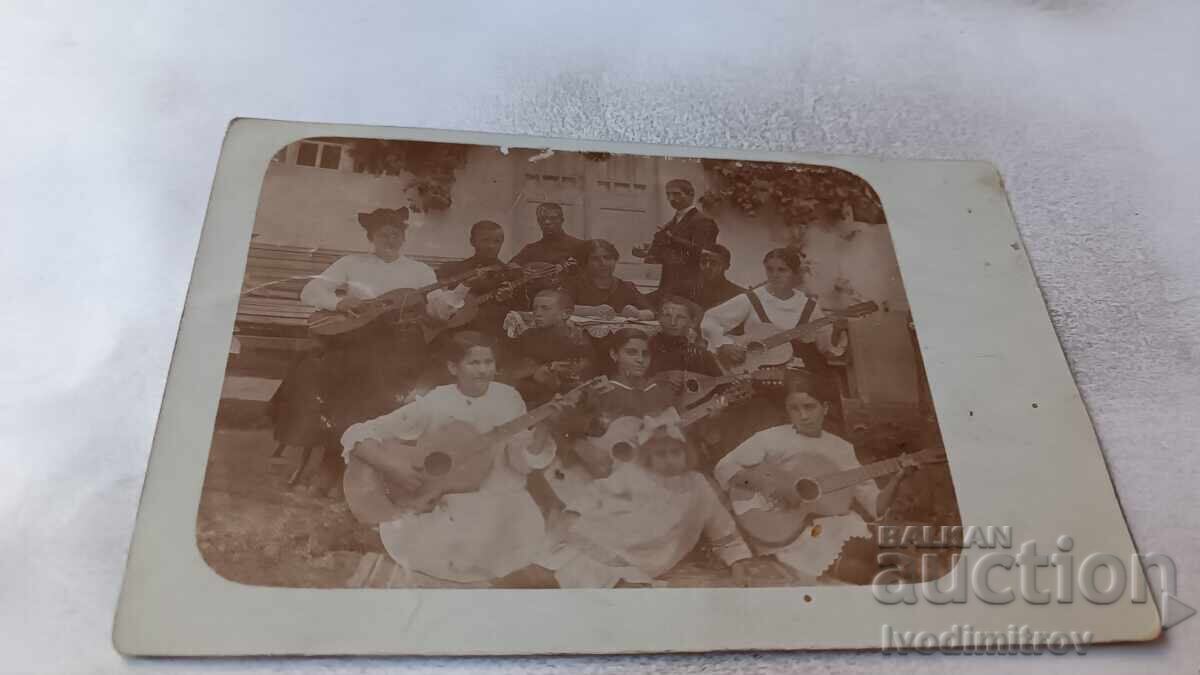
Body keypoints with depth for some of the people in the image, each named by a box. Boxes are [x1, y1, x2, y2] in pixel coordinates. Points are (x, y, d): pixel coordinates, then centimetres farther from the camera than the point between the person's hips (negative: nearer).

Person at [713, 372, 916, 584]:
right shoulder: (772, 438, -2)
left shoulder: (841, 448, 9)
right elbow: (723, 469, -4)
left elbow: (875, 505, 8)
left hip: (832, 522, 4)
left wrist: (896, 479, -10)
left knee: (866, 553, -24)